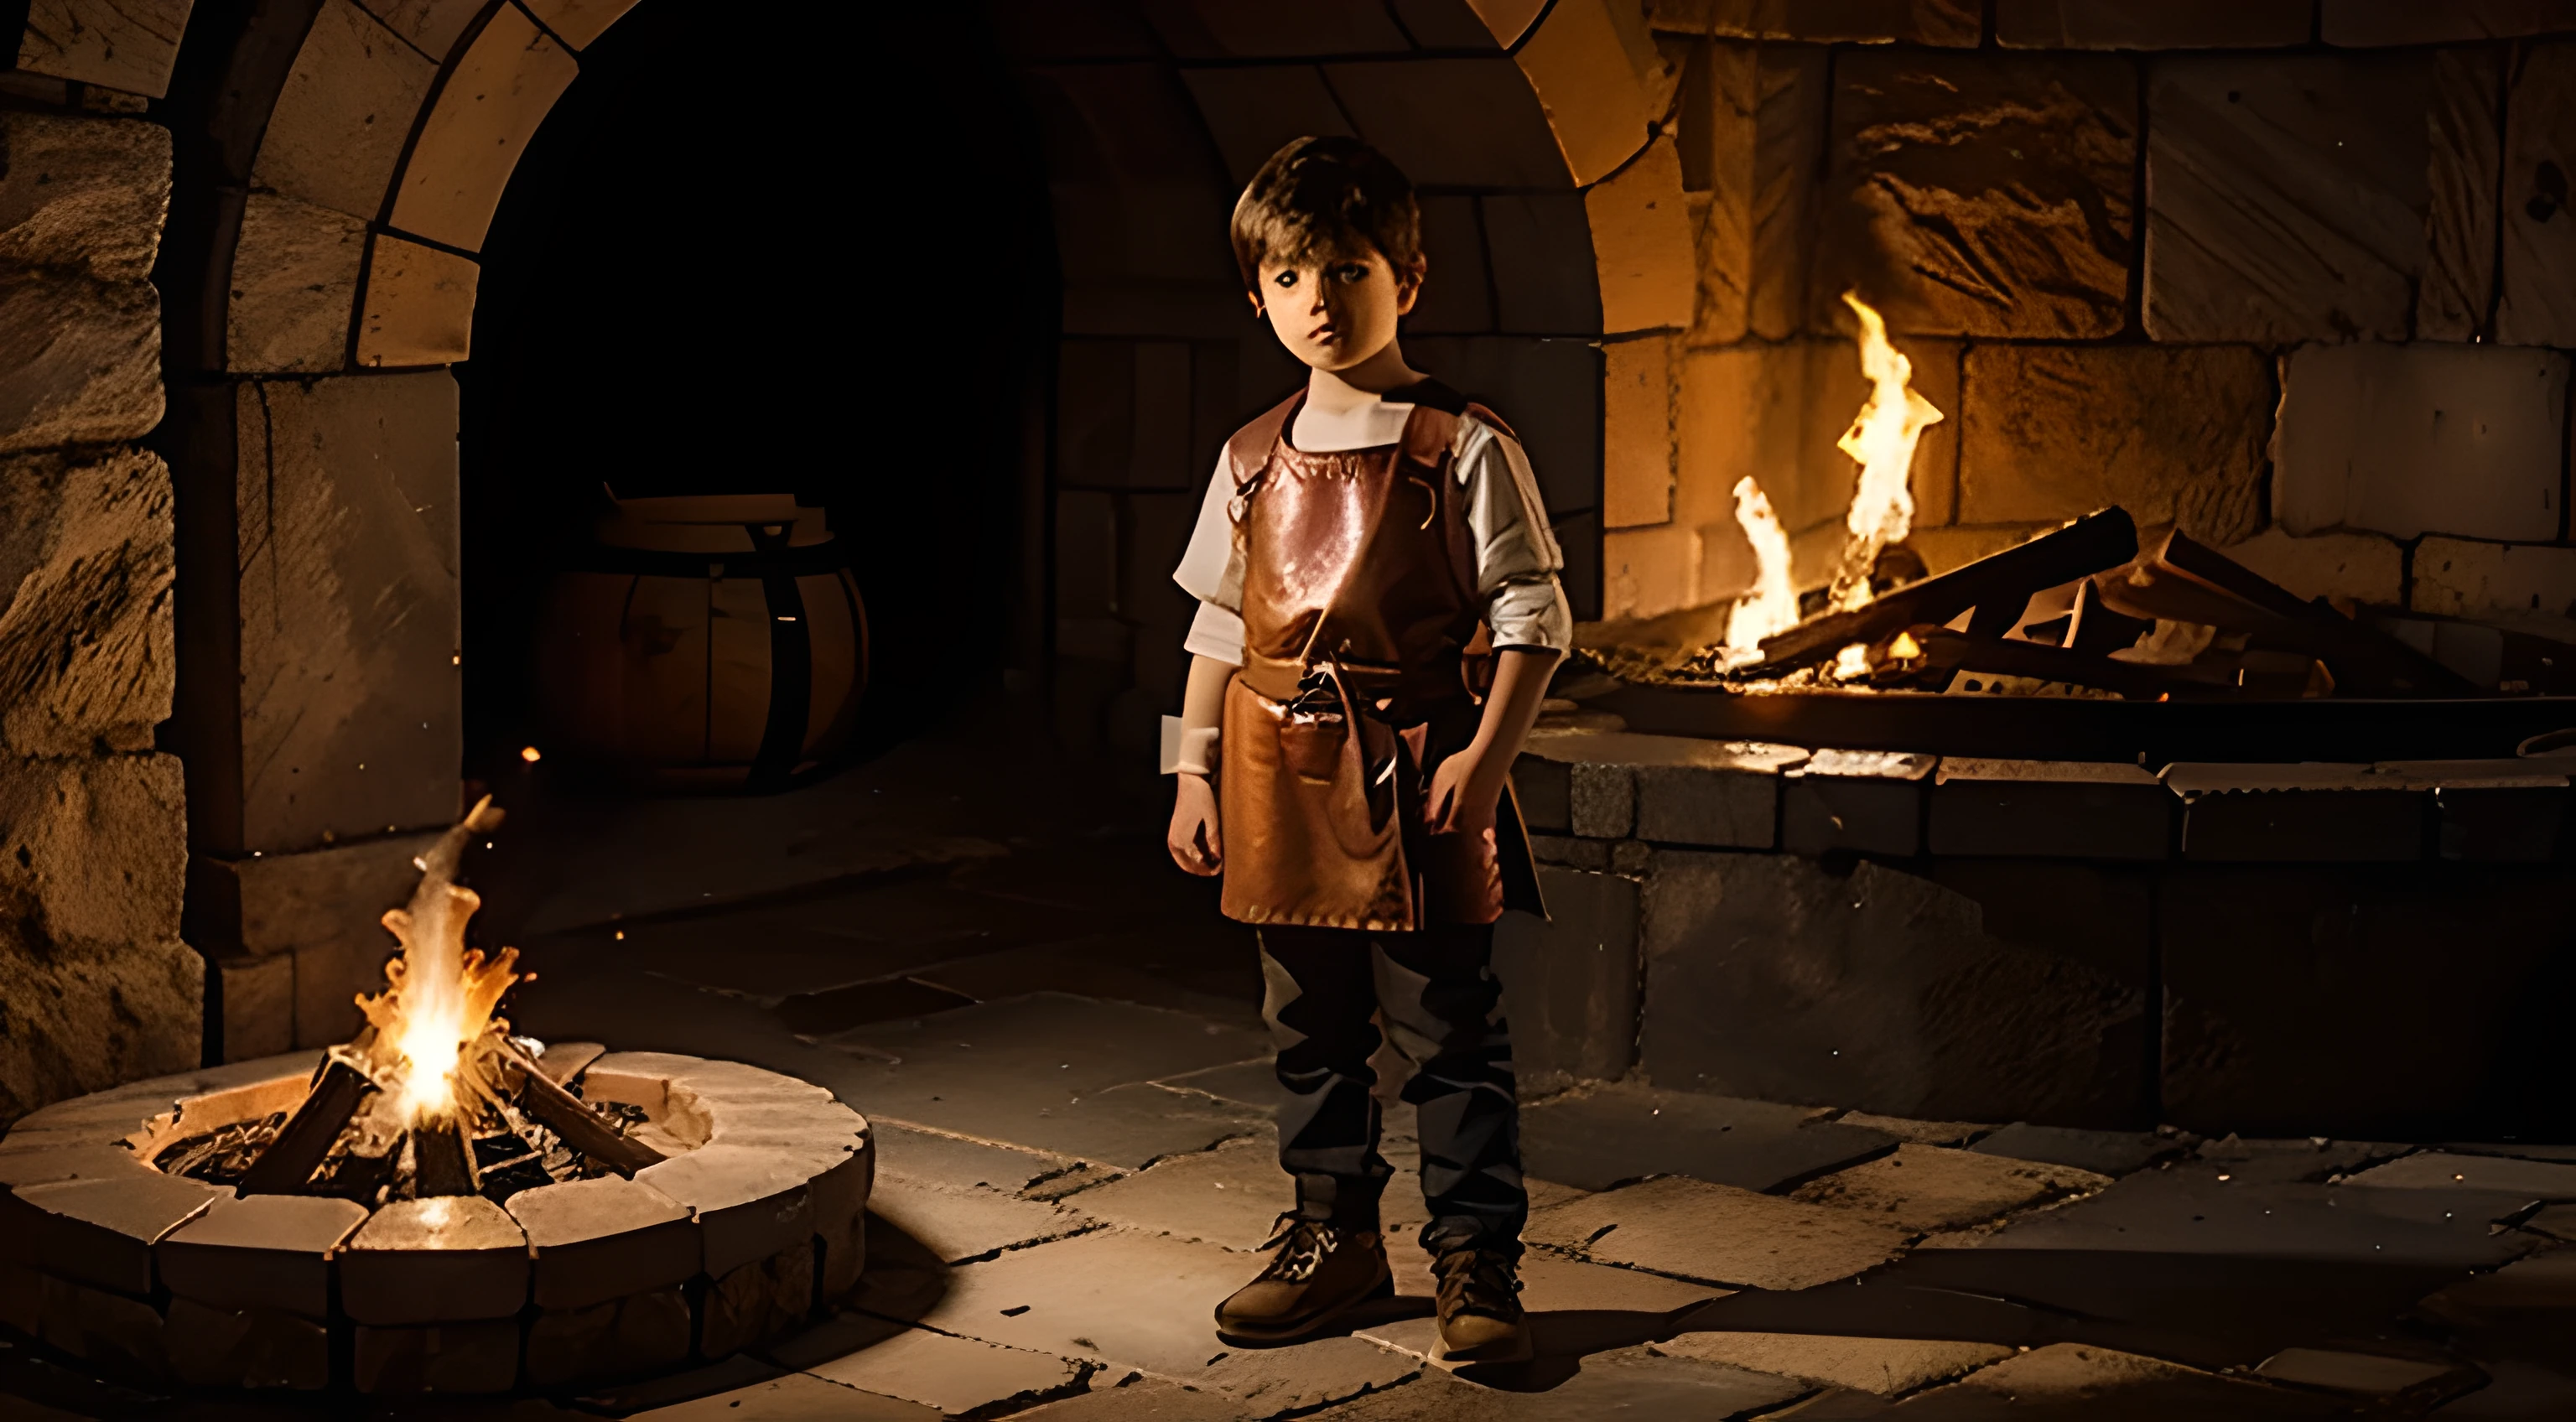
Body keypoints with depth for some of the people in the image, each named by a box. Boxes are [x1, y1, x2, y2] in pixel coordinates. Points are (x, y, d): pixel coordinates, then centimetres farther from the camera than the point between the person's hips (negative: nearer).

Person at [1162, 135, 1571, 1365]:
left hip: (1414, 776, -5)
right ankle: (1335, 1236, 27)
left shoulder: (1464, 449, -6)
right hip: (1282, 779, 5)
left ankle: (1476, 1262, 8)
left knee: (1447, 1027, -1)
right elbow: (1219, 625, 15)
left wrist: (1486, 756, -15)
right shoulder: (1253, 461, 10)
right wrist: (1194, 770, 11)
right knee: (1310, 1028, 13)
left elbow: (1534, 616, -6)